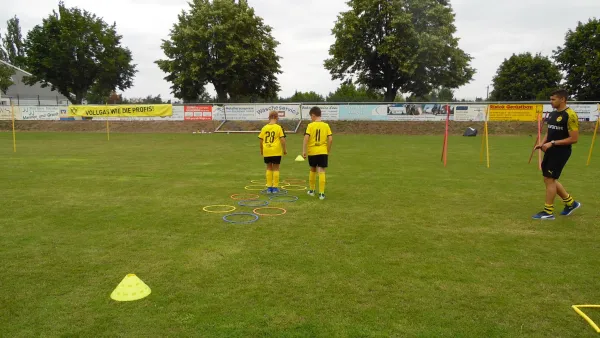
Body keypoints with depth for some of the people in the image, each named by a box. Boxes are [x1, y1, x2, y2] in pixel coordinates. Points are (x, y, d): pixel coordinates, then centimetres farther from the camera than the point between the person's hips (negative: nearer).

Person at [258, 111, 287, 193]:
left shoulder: (264, 128, 3)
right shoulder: (279, 127, -7)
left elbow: (261, 140, 6)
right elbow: (282, 139, -11)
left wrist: (261, 150, 19)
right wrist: (284, 149, 1)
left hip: (266, 152, 3)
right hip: (276, 152, -3)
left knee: (269, 168, 15)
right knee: (276, 168, 8)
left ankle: (269, 187, 16)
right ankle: (275, 187, 9)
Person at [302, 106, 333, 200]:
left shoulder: (310, 125, -5)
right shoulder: (326, 125, 0)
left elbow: (306, 138, -14)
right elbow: (330, 139, -3)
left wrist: (304, 151, -12)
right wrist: (328, 150, 8)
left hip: (312, 152, 0)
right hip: (323, 152, 0)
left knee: (313, 170, 18)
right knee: (321, 171, -2)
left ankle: (312, 190, 29)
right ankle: (321, 193, -8)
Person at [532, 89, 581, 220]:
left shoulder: (570, 115, -16)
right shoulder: (552, 114, 11)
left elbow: (574, 139, -19)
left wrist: (553, 143, -21)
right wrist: (542, 143, 2)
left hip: (561, 152, -9)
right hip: (550, 151, 9)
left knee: (550, 179, -6)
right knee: (548, 179, 14)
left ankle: (548, 212, 5)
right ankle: (571, 203, 30)